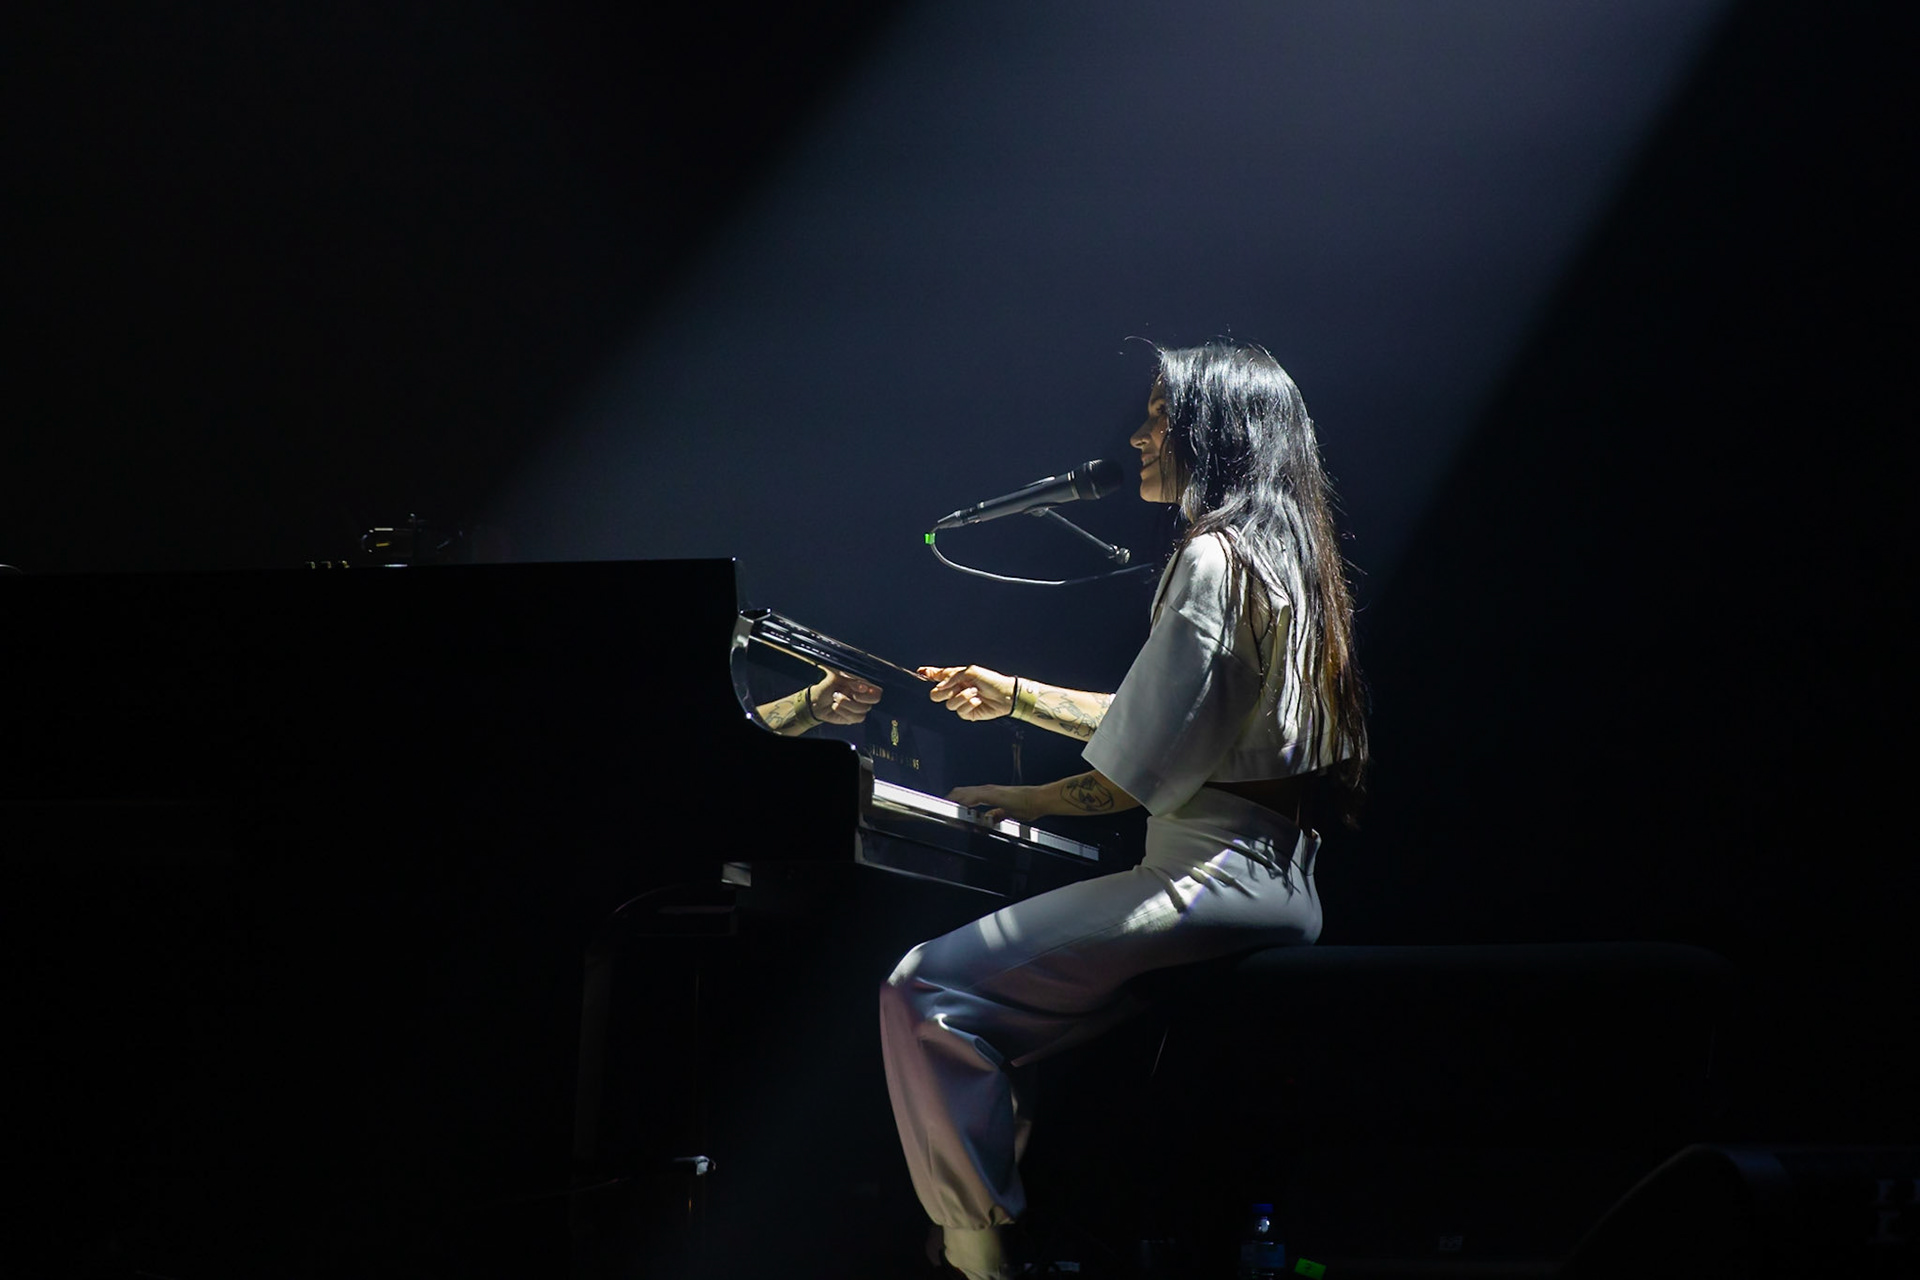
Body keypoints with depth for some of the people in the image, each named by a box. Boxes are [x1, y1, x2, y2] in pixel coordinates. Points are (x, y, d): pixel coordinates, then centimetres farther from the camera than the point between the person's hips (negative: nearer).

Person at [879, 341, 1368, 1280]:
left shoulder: (1214, 559, -13)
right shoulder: (1283, 554, 18)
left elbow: (1140, 770, -15)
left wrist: (1021, 803, 0)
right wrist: (1015, 697, 34)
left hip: (1217, 877, -11)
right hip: (1275, 877, 11)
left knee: (926, 991, -15)